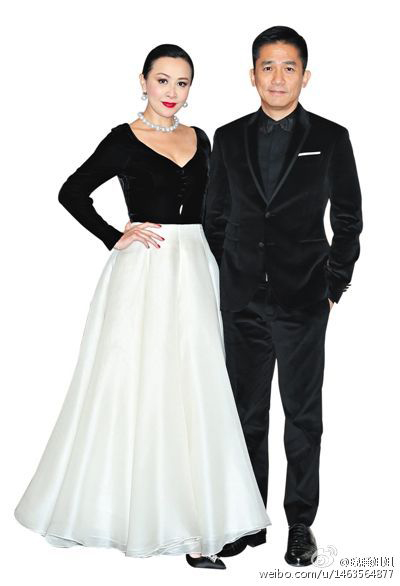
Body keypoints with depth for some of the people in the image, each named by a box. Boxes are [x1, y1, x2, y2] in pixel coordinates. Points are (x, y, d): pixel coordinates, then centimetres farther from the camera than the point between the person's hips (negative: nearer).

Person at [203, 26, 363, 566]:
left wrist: (335, 286, 0)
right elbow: (215, 218, 13)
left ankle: (301, 523, 20)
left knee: (303, 415, 6)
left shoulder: (330, 138, 2)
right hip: (242, 303, 2)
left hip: (304, 301, -2)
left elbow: (349, 219, 5)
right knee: (246, 414, 9)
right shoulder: (229, 139, 8)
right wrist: (229, 281, 6)